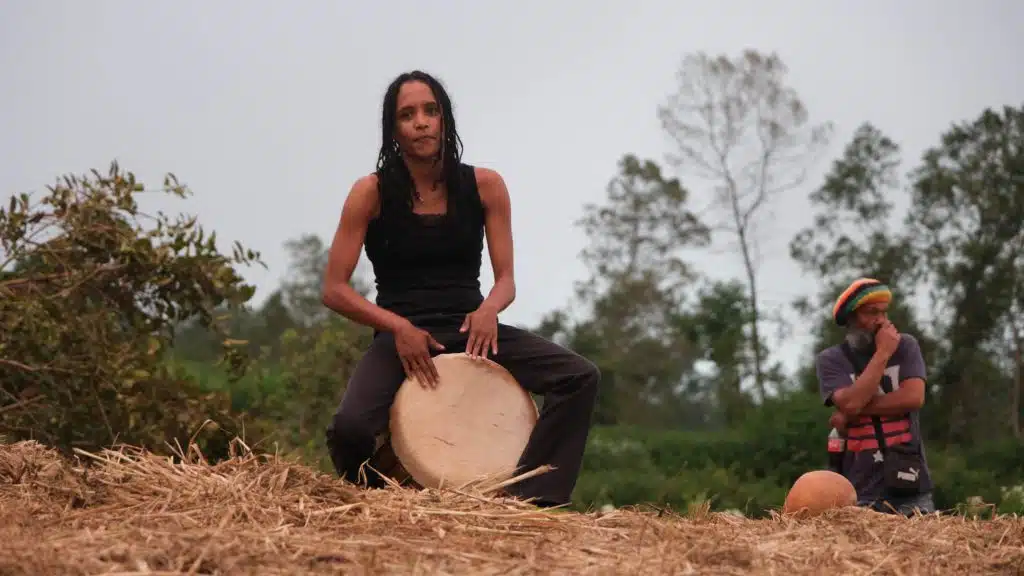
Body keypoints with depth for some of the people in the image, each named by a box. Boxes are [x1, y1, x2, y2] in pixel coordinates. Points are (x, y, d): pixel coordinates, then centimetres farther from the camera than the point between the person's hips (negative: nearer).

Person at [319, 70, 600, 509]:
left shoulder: (485, 186, 3)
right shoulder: (372, 193, -4)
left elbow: (506, 280, 5)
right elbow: (334, 290, -5)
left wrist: (489, 309, -19)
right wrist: (398, 326, -19)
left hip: (470, 328, 3)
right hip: (399, 335, -2)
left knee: (580, 377, -20)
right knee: (349, 427, -31)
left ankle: (528, 497, -16)